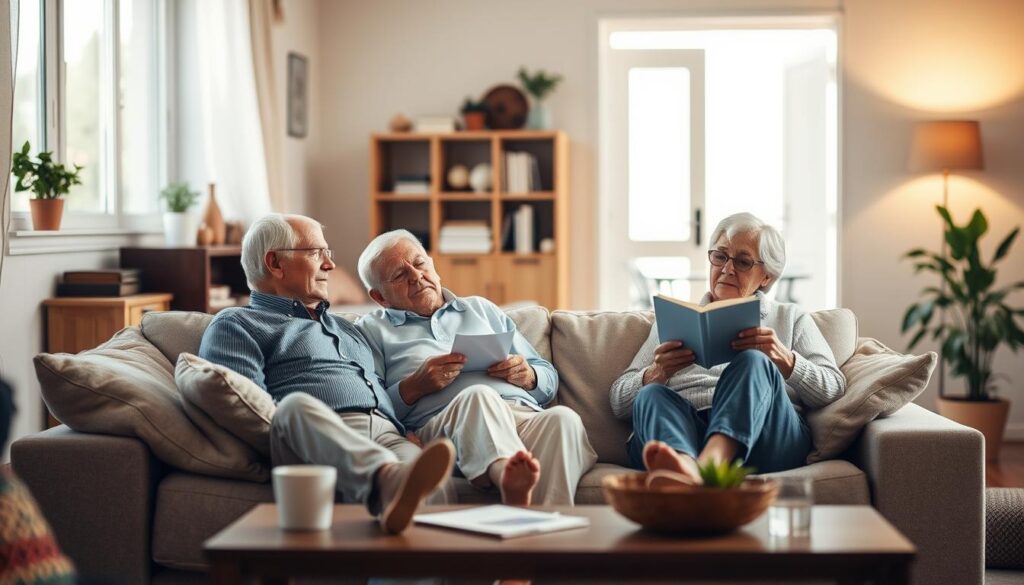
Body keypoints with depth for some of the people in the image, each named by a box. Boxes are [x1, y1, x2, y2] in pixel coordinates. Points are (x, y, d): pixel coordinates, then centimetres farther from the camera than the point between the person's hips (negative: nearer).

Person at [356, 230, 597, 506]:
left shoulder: (481, 308, 34)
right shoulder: (372, 330, 22)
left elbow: (549, 379, 31)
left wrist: (528, 376, 8)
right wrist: (414, 387, -8)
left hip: (526, 416, 4)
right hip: (437, 427, -4)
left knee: (563, 418, -31)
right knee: (478, 396, -37)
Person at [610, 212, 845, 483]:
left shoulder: (791, 318, 28)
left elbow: (834, 389, 13)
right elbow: (619, 402, 21)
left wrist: (785, 360, -7)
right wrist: (656, 374, -2)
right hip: (686, 430, 1)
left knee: (753, 363, -31)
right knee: (651, 395, -31)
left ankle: (708, 463, -62)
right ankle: (684, 468, -67)